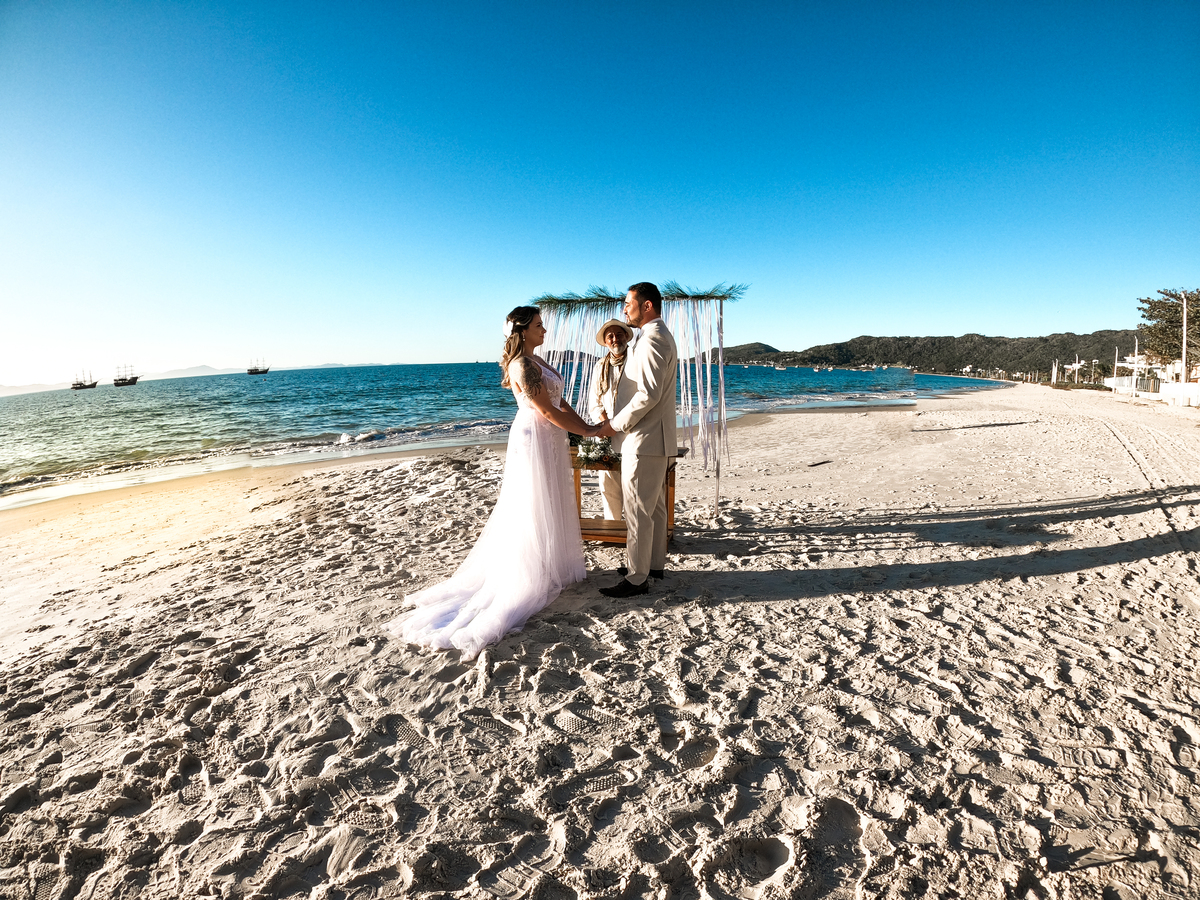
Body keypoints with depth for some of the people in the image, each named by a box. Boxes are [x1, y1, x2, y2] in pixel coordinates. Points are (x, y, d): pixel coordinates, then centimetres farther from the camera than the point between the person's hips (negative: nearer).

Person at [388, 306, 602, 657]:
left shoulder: (536, 361, 11)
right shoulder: (523, 365, -19)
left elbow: (560, 402, 12)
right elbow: (546, 411, -21)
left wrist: (587, 426, 5)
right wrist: (586, 431, -13)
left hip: (549, 439, 10)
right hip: (535, 440, -10)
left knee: (551, 506, 17)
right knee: (534, 510, 0)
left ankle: (555, 567, 30)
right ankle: (533, 578, 13)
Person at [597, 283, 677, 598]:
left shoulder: (652, 339, -16)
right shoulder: (663, 336, 18)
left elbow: (648, 394, -25)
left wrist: (616, 424, -15)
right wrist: (620, 420, 15)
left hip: (645, 440, -11)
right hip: (657, 437, 11)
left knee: (638, 511, -4)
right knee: (655, 507, 18)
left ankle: (636, 578, 5)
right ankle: (655, 564, 30)